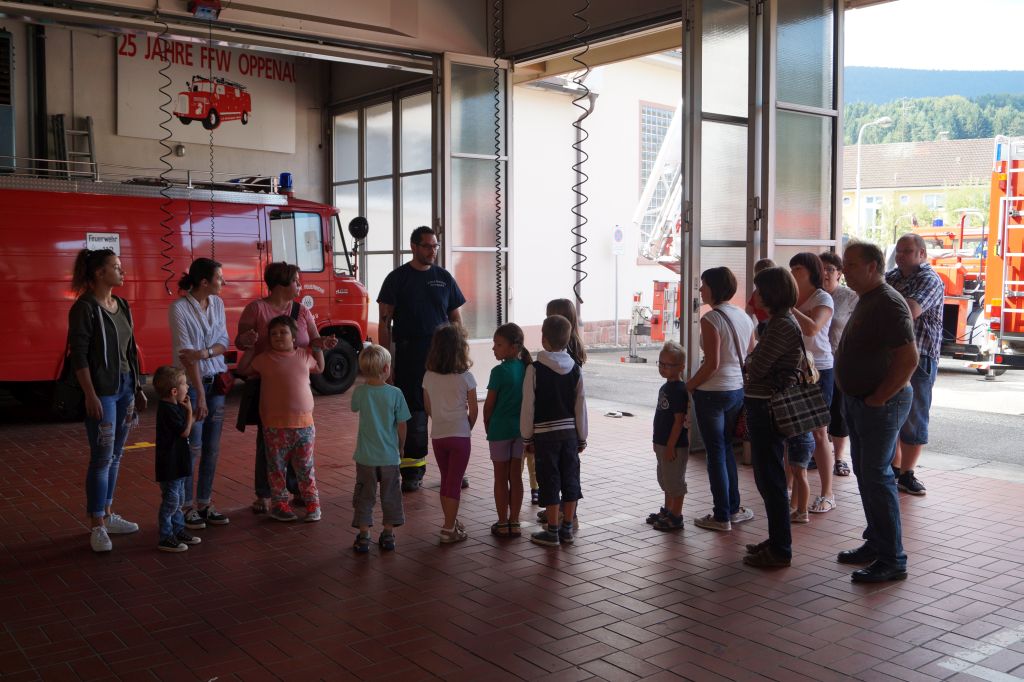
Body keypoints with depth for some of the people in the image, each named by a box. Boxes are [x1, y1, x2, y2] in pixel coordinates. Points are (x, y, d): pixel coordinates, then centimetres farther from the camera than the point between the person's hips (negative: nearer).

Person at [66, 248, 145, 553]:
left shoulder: (121, 305, 11)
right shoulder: (85, 307, -12)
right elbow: (78, 355, -14)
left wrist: (137, 388, 16)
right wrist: (91, 396, -18)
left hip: (125, 387, 7)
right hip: (102, 390, -7)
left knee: (116, 456, 13)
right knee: (102, 458, -4)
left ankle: (108, 515, 25)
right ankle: (97, 527, 4)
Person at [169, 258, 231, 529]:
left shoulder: (217, 303, 5)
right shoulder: (179, 308, -14)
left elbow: (224, 343, 5)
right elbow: (186, 354, -17)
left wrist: (206, 352, -18)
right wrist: (200, 394, -20)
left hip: (216, 381, 6)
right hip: (191, 383, -6)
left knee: (212, 447, 8)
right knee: (192, 447, -2)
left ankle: (205, 504, 19)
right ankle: (186, 507, 10)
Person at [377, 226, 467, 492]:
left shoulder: (444, 277, 10)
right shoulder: (397, 278, 2)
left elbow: (456, 319, 13)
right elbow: (385, 322, 0)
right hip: (409, 356, -2)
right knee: (413, 413, 2)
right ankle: (413, 470, 11)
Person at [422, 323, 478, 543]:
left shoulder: (429, 376, -1)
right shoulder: (466, 377, -11)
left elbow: (428, 409, 7)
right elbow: (473, 411, -6)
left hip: (437, 436, 4)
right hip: (459, 435, -4)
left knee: (446, 480, 17)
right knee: (455, 483, 3)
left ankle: (451, 523, 29)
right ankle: (449, 530, 4)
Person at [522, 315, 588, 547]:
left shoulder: (535, 369, -12)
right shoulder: (575, 369, 1)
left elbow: (528, 406, -9)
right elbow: (581, 406, 4)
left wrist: (527, 437, 2)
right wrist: (582, 438, 13)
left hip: (545, 433, -4)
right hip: (570, 432, 4)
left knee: (550, 481, 3)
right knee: (570, 479, 11)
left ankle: (552, 531, 8)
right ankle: (567, 529, 17)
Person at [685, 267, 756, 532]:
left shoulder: (711, 319, -16)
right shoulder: (744, 317, 7)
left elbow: (712, 364, -20)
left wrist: (688, 386, -9)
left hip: (713, 392, -7)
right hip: (739, 390, 7)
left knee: (716, 453, 3)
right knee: (727, 449, 20)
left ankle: (721, 517, 11)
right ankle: (733, 508, 26)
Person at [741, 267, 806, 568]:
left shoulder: (782, 326, -18)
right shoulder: (783, 321, 14)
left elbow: (755, 369, -19)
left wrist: (748, 360, 3)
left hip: (767, 408, -11)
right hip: (764, 406, 11)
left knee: (770, 479, -2)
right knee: (768, 477, 18)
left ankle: (780, 550, 6)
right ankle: (777, 540, 29)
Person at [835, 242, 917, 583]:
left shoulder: (889, 303, -19)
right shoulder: (866, 300, 13)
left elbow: (909, 358, -26)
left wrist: (879, 398, -21)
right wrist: (856, 397, 16)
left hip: (881, 404, -10)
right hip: (858, 401, 10)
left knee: (877, 476, -8)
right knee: (865, 473, 16)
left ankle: (892, 560, 0)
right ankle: (875, 543, 28)